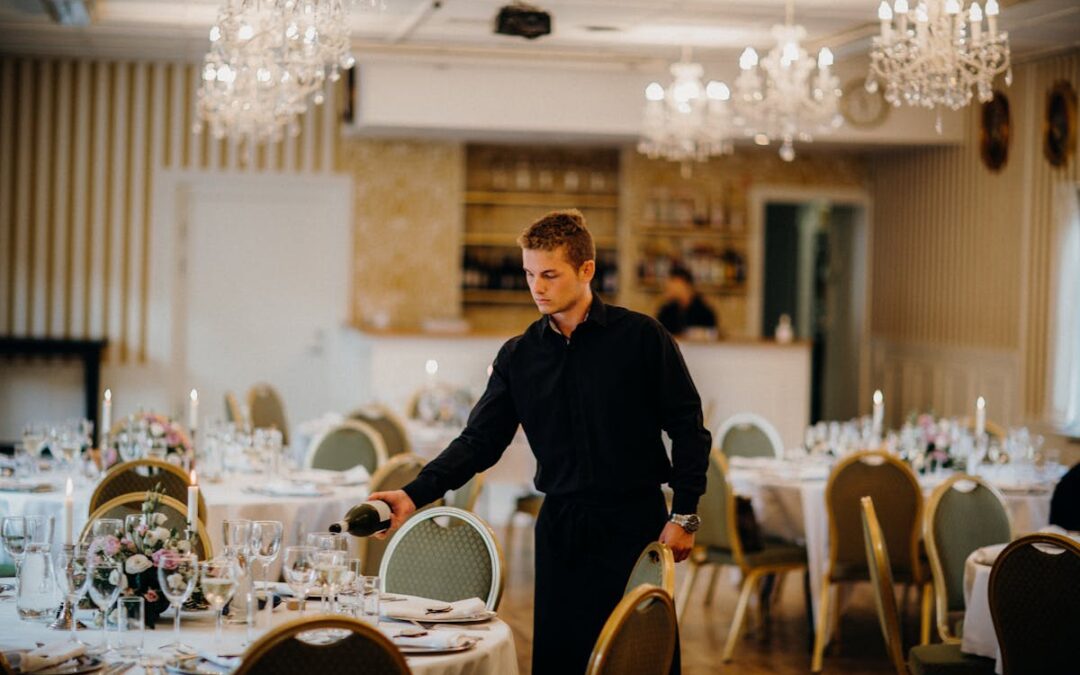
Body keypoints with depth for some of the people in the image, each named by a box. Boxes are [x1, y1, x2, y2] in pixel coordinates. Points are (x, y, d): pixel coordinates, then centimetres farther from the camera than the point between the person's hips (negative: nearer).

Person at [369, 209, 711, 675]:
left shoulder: (639, 337, -5)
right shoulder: (519, 356, 5)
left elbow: (687, 427, -2)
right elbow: (479, 441, 0)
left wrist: (683, 514, -7)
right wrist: (415, 494, -13)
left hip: (632, 523, -3)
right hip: (560, 526, 3)